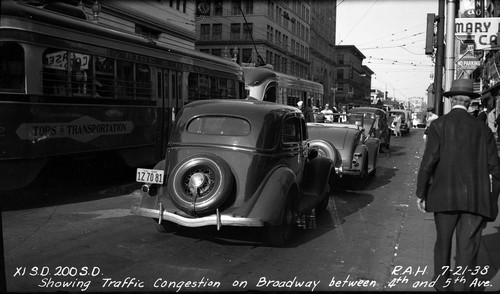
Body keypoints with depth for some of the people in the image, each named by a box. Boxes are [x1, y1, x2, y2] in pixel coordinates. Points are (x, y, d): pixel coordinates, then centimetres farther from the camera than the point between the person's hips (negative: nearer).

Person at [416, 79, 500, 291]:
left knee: (443, 242, 17)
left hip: (445, 195, 0)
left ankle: (442, 284, 32)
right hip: (476, 199, 1)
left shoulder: (439, 125, -4)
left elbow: (428, 161, -10)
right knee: (467, 250, 6)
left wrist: (420, 194, -1)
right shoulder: (483, 129, 3)